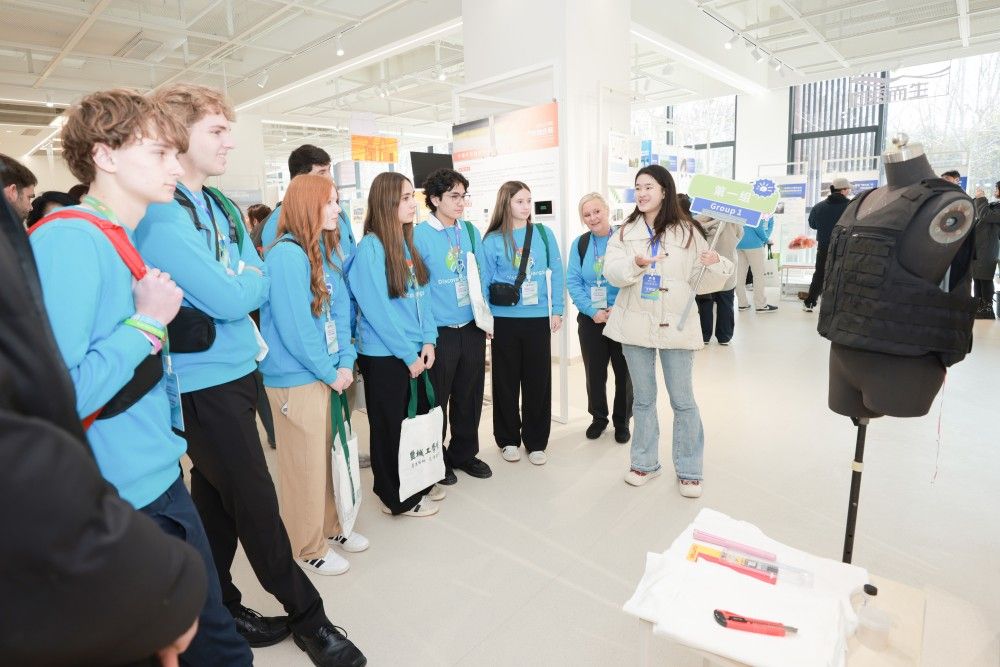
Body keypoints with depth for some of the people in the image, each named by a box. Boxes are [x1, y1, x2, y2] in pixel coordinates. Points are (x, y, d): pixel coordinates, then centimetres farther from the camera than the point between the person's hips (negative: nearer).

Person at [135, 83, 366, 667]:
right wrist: (249, 281, -3)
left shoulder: (221, 207, 10)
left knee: (217, 498, 18)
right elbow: (231, 299, -21)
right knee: (256, 504, 3)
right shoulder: (160, 215, -17)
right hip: (204, 382, -8)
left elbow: (259, 286, 11)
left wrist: (237, 289, -7)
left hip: (237, 370, 8)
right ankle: (307, 616, 21)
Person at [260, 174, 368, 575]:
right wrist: (330, 373, -13)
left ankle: (330, 526, 39)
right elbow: (295, 328, -21)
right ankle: (307, 548, 26)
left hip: (327, 374, 8)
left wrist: (346, 362, -6)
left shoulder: (323, 252, 9)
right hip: (297, 379, -8)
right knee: (305, 465, 7)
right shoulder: (286, 254, -18)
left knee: (328, 456, 20)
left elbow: (340, 310, 5)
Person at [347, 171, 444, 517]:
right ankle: (397, 498, 25)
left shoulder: (408, 244, 9)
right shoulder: (370, 248, -15)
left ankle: (420, 484, 35)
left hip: (415, 352, 7)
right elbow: (378, 310, -18)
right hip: (384, 356, -7)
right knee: (392, 427, 7)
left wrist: (428, 341, -2)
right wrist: (408, 354, -14)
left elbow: (422, 296, 9)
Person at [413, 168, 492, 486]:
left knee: (470, 396, 15)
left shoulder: (470, 230, 7)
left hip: (472, 328, 5)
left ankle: (464, 454, 34)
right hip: (440, 332, -5)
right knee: (437, 399, 9)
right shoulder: (419, 235, -9)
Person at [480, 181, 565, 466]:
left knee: (538, 381, 7)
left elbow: (557, 273, 6)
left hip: (538, 319, 1)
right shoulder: (492, 241, -1)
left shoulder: (544, 234, 3)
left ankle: (536, 442, 22)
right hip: (504, 320, -1)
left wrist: (557, 310, 3)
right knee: (506, 381, 8)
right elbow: (483, 283, 2)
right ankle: (508, 439, 25)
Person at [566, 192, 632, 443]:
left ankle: (622, 421, 27)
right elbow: (573, 282, -1)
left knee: (624, 371, 8)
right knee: (594, 372, 11)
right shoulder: (580, 243, 3)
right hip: (591, 318, 2)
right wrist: (593, 311, -13)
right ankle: (598, 417, 31)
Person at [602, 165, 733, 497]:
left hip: (675, 325, -2)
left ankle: (689, 470, 21)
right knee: (643, 398, 14)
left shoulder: (687, 232, -1)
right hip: (636, 324, 3)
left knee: (683, 401, 5)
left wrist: (715, 265, -21)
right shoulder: (626, 232, 6)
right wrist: (635, 263, -25)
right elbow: (611, 271, -7)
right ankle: (645, 462, 29)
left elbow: (702, 282, 0)